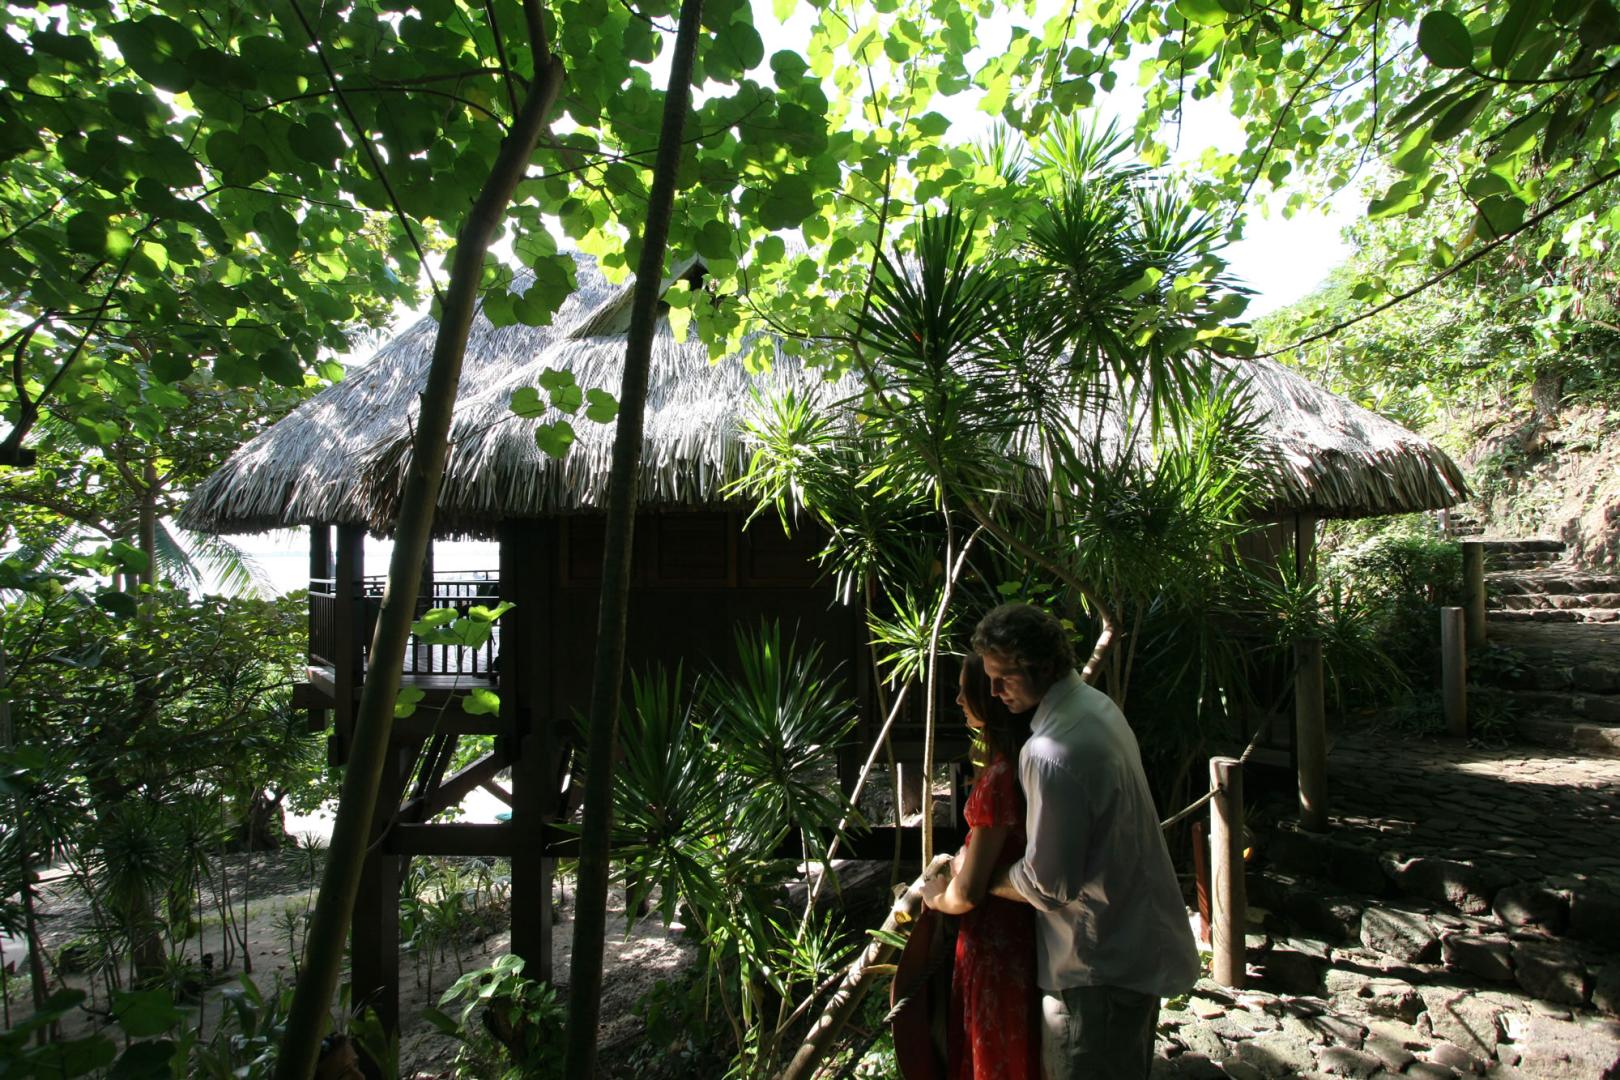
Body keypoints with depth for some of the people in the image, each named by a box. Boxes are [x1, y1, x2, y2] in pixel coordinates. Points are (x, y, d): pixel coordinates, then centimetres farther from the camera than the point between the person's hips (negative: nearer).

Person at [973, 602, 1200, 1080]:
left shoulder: (1051, 754, -31)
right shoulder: (1097, 703, 1)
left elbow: (1049, 883, -25)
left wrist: (981, 881, -7)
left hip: (1102, 960, -9)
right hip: (1140, 941, 10)